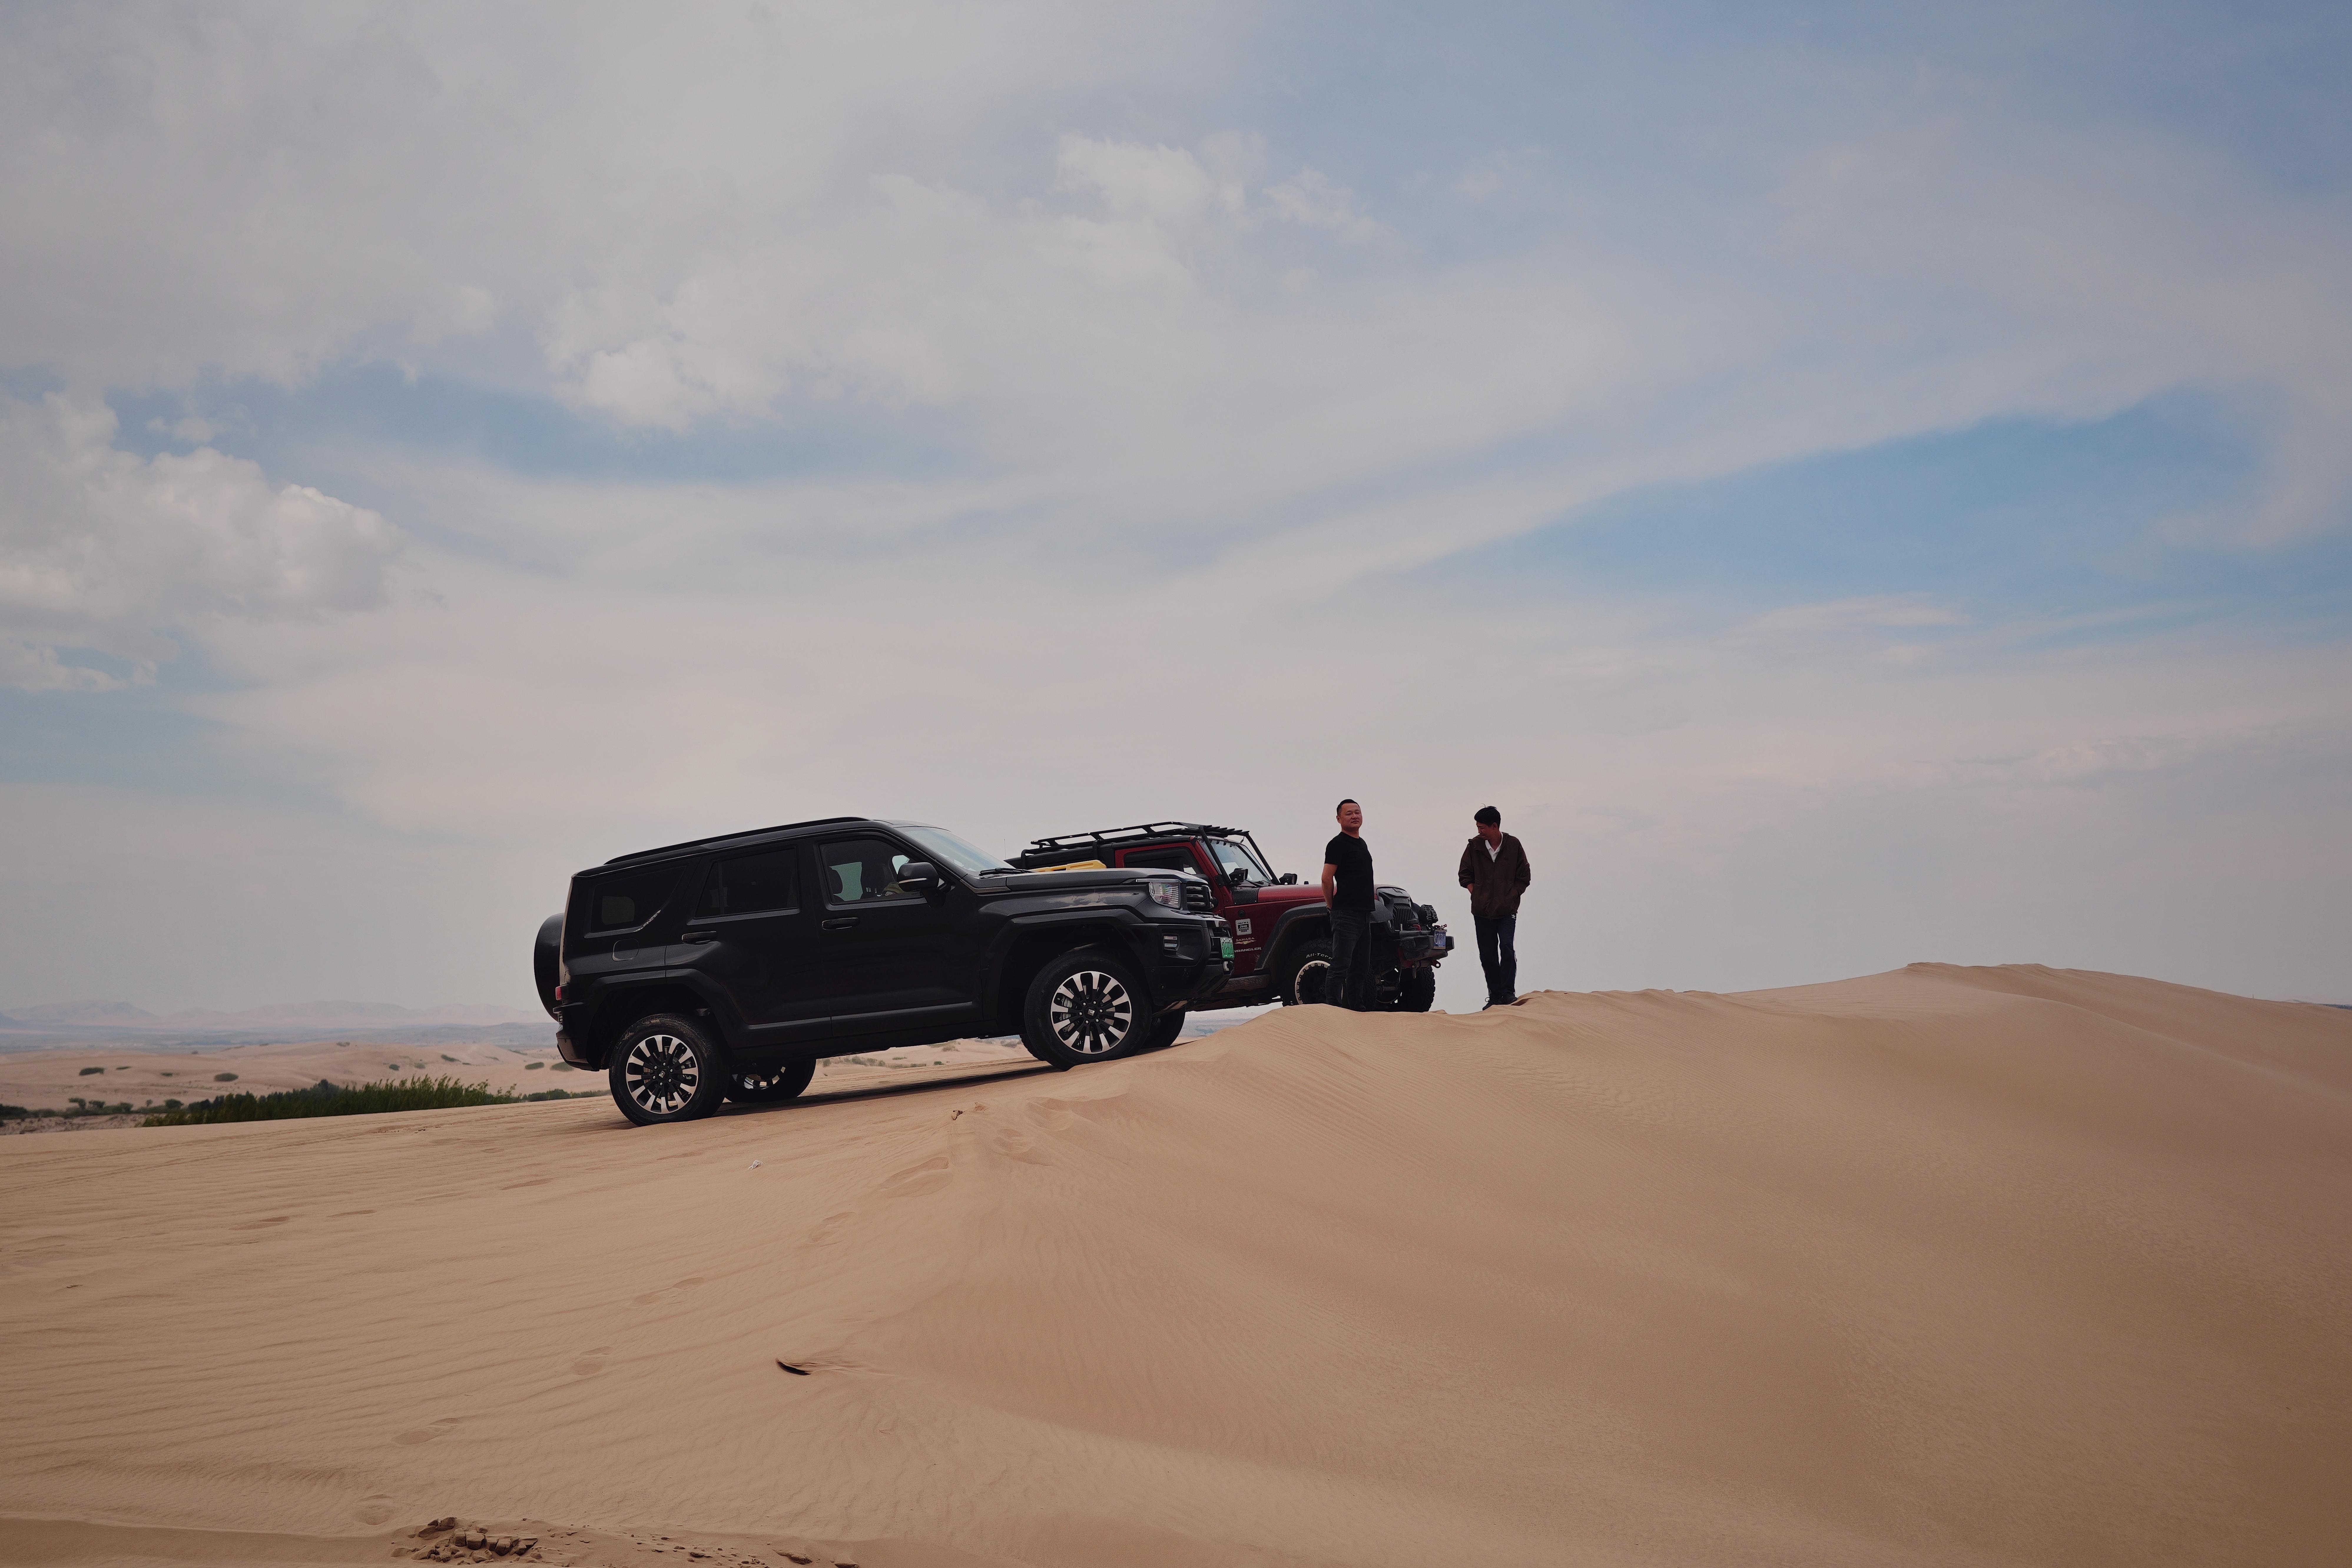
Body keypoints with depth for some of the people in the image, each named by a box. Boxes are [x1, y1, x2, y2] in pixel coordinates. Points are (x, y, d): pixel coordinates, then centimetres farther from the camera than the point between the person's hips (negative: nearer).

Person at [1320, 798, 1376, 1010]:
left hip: (1364, 913, 9)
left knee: (1361, 969, 11)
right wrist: (1334, 908, -5)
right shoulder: (1338, 844, -8)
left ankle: (1356, 1011, 16)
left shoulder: (1362, 844, 20)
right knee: (1340, 967, -13)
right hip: (1346, 913, -9)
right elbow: (1327, 879, -11)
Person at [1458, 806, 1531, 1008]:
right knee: (1487, 955, 4)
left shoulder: (1514, 845, -1)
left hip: (1507, 910, -2)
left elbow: (1523, 878, 7)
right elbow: (1465, 875, 12)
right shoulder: (1474, 846, 3)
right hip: (1482, 912, 2)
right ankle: (1494, 995, 13)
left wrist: (1510, 897, -3)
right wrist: (1477, 895, 0)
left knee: (1507, 948, -16)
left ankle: (1509, 992, -9)